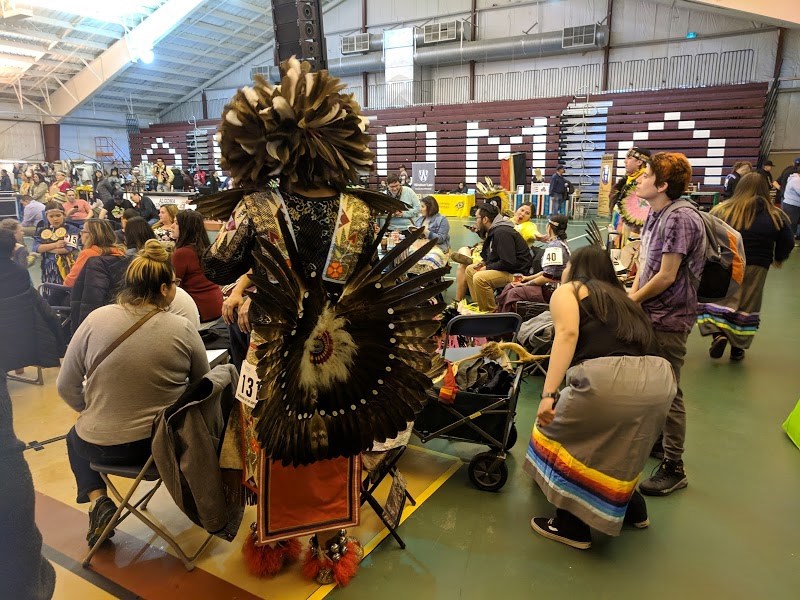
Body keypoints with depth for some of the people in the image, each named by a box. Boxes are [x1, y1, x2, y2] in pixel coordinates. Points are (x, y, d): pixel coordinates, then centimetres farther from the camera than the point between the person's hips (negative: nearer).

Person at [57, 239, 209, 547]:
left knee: (76, 437, 35)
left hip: (104, 447, 1)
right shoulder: (182, 329, -14)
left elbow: (66, 387, -4)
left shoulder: (96, 319, -12)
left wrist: (95, 414, 14)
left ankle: (98, 501, 17)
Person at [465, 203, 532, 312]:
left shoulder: (502, 233, -21)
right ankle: (478, 304, 12)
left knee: (479, 278, -30)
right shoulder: (493, 231, 13)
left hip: (517, 272, -11)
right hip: (506, 268, 11)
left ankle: (490, 312, -16)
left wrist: (487, 267, -14)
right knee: (470, 270, 15)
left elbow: (508, 263, -27)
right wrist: (484, 263, 5)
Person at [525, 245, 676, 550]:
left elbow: (568, 333, -7)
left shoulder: (568, 290, 14)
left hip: (609, 377, -7)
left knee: (561, 435, 16)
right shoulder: (620, 297, 33)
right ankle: (632, 508, 45)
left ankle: (572, 526, 21)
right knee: (616, 447, 31)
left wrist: (549, 394, -14)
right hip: (659, 379, 7)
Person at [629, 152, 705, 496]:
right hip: (650, 314, 9)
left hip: (669, 319, -9)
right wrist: (632, 295, -1)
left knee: (667, 392, -1)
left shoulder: (680, 219, -20)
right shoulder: (655, 216, 9)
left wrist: (632, 301, -9)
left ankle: (674, 468, 13)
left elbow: (666, 277, -22)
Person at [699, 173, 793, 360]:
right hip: (755, 269, 1)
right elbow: (787, 245, 3)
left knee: (717, 300, 11)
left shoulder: (721, 210, -8)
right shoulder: (776, 216, -4)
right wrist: (776, 259, 22)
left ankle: (718, 333, -11)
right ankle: (737, 347, 19)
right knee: (746, 306, 13)